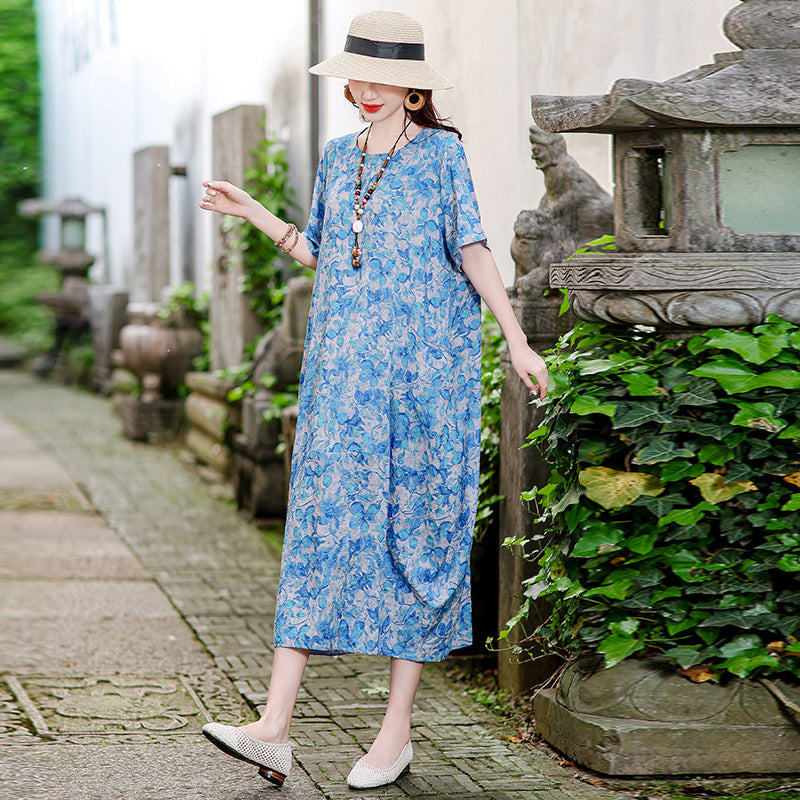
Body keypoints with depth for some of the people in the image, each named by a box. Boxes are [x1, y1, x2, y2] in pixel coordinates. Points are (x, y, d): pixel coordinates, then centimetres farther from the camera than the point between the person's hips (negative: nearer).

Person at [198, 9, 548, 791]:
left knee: (412, 532, 0)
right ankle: (273, 729, -8)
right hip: (342, 374, 4)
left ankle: (397, 729, 9)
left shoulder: (440, 152, 0)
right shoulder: (338, 158, 14)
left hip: (421, 369, -4)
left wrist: (517, 340, -9)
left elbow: (473, 250, -3)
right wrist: (251, 213, 15)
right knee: (321, 522, -3)